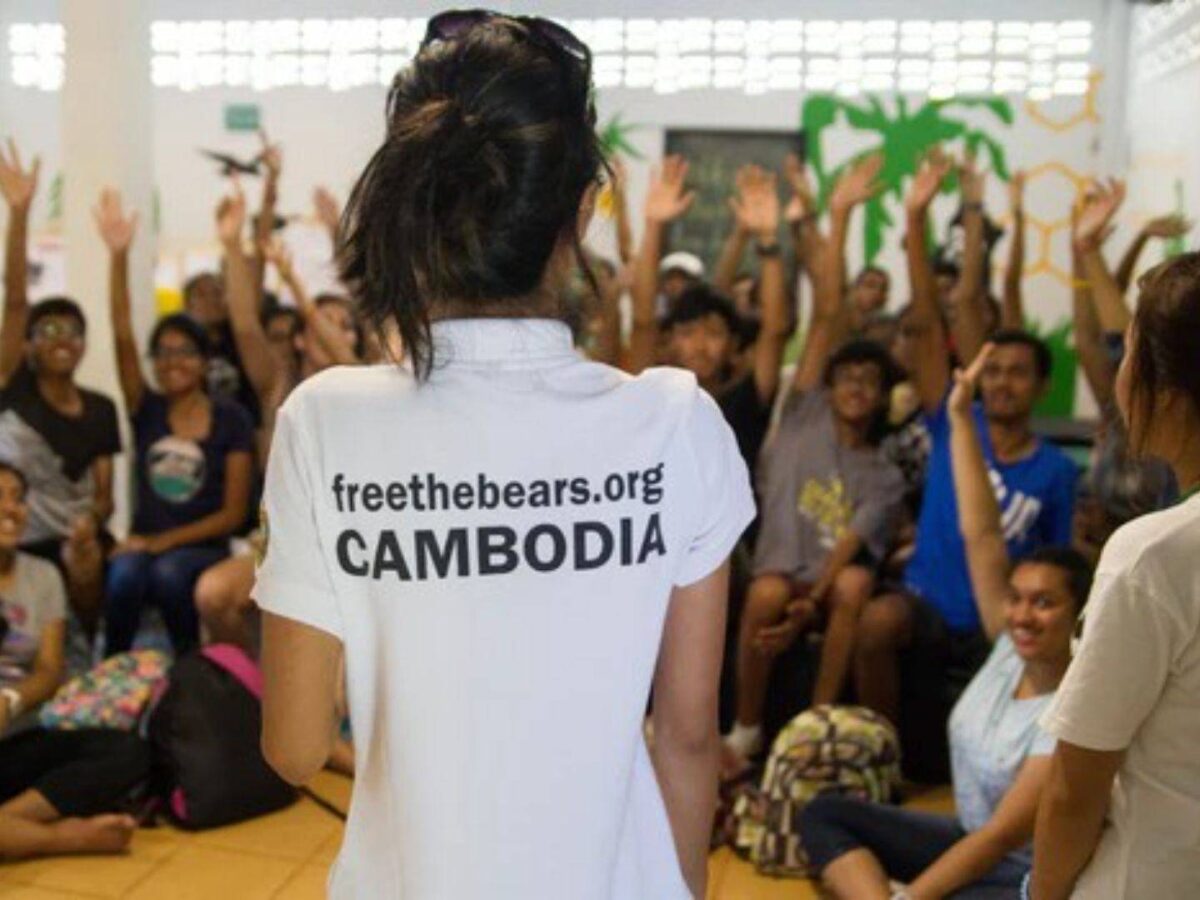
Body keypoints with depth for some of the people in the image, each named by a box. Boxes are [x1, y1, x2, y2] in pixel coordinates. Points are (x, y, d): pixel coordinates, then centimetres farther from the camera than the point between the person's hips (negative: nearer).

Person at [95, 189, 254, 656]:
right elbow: (122, 335, -5)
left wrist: (166, 540, -12)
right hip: (144, 541, 2)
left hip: (203, 550, -2)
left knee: (170, 572, -34)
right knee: (125, 574, -31)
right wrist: (118, 254, -15)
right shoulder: (146, 411, 7)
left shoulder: (231, 419, 0)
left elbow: (234, 512, -2)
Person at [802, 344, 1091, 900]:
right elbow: (981, 534, -9)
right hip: (965, 842, 8)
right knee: (824, 814, -5)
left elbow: (1003, 836, -24)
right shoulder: (1009, 650, -5)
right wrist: (961, 417, -12)